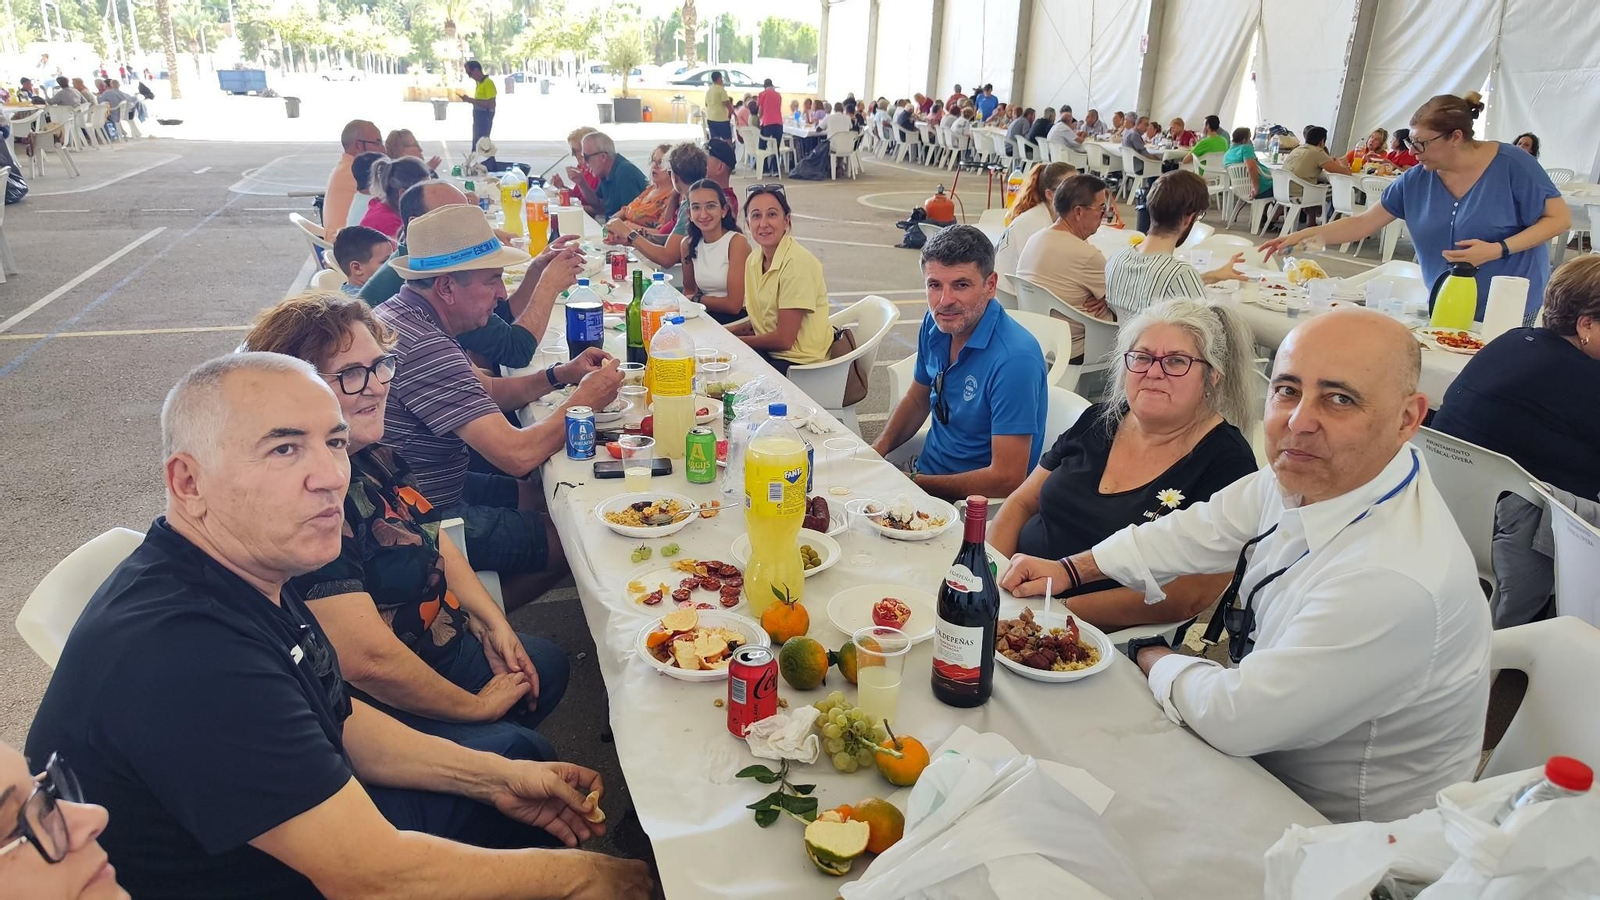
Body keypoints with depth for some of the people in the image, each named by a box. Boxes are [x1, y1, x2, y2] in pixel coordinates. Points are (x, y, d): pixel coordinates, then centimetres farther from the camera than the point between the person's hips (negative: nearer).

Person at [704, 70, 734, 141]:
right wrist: (733, 112, -1)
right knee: (727, 139, -3)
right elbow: (727, 103, -13)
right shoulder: (721, 89, -10)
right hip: (721, 118, -7)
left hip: (710, 118, 7)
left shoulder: (708, 90, 13)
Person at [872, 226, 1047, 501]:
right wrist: (878, 448, -2)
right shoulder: (935, 323, -2)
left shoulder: (1014, 359, -27)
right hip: (925, 473, 7)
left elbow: (1006, 479, -26)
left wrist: (917, 483, -17)